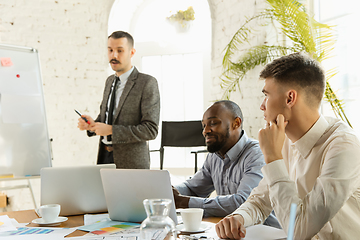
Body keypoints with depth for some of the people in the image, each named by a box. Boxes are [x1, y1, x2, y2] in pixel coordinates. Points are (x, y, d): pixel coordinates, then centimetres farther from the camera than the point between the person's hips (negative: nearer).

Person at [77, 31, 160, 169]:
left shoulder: (147, 83, -11)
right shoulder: (110, 81, 13)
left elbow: (150, 130, -17)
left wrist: (111, 130, -21)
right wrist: (92, 124, 0)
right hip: (105, 157, 6)